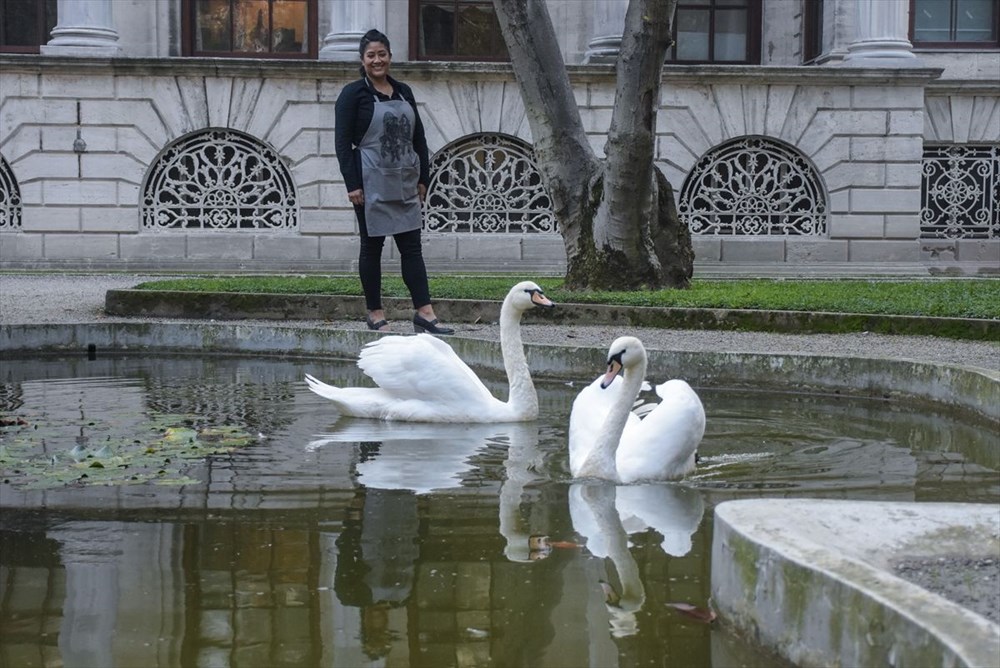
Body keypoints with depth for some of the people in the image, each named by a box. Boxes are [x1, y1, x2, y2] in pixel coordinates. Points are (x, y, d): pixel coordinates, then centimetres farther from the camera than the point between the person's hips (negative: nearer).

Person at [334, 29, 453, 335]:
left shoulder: (404, 92, 12)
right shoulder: (353, 94, -4)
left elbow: (418, 138, 16)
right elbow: (342, 141, -8)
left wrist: (423, 178, 10)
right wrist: (352, 184, -15)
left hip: (405, 184, 5)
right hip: (372, 183, -5)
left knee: (412, 246, 2)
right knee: (372, 246, 3)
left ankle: (424, 313, 1)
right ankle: (375, 313, 12)